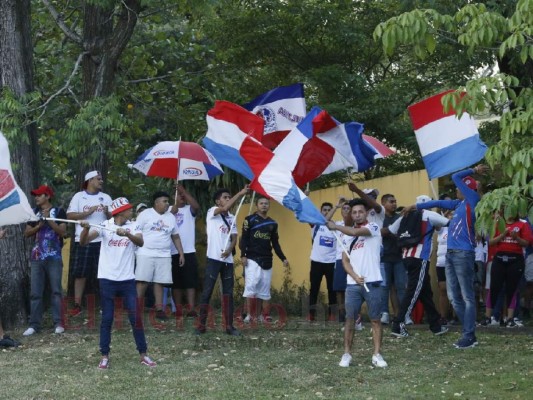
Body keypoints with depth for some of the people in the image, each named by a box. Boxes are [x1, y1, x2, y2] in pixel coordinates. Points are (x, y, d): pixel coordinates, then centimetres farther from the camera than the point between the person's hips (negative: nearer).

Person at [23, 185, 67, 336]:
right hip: (37, 257, 4)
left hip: (54, 257, -3)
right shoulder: (34, 212, 13)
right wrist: (39, 225, -7)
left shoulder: (58, 211, 1)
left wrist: (49, 219, -15)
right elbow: (27, 233, 9)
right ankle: (34, 324, 3)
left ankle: (58, 323, -1)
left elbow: (63, 232, -7)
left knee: (56, 290, -3)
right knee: (36, 292, 1)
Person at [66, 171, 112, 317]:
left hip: (102, 240, 2)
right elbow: (70, 215, -5)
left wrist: (107, 212, -14)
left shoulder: (106, 197, 11)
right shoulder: (79, 196, 4)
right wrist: (88, 212, -14)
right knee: (80, 273, 1)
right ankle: (77, 305, 6)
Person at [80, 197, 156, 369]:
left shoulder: (133, 227, 0)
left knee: (136, 317, 3)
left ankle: (143, 354, 14)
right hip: (107, 279, -2)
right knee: (107, 318, 3)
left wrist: (127, 233, -39)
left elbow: (140, 242, -20)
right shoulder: (104, 226, -5)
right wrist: (86, 228, -35)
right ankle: (105, 356, 11)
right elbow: (83, 242, -14)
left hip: (127, 280, 2)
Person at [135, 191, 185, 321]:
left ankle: (159, 309, 6)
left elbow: (176, 237, 19)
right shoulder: (145, 214, -1)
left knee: (159, 282, 2)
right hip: (146, 254, -4)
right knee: (142, 281, -7)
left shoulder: (171, 217, 13)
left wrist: (181, 253, 13)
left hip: (164, 255, 4)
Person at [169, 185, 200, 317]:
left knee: (190, 281, -6)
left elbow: (196, 206, -17)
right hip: (173, 252, 2)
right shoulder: (169, 210, 10)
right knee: (176, 283, 7)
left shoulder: (189, 209, 6)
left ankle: (191, 309, -9)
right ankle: (178, 309, 11)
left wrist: (184, 191, -16)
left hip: (188, 251, -1)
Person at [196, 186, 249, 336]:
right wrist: (240, 193, -21)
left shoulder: (232, 217, 15)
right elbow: (225, 208, -22)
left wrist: (229, 250, -8)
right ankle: (201, 325, 0)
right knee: (207, 291, -4)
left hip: (228, 259, 6)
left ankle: (229, 325, 10)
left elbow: (234, 237, 12)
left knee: (228, 292, 6)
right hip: (214, 258, -6)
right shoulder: (212, 212, -2)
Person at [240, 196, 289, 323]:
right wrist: (243, 255, -15)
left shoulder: (273, 223, 14)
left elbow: (275, 243, 18)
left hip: (267, 260, 5)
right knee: (251, 285, -13)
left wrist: (283, 258, 11)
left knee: (265, 289, 5)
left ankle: (264, 315, 9)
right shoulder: (250, 219, 0)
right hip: (252, 259, -5)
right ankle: (250, 315, -9)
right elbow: (244, 239, -5)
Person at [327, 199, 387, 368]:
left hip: (372, 282, -4)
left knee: (375, 319, 0)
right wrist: (355, 276, -8)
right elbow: (345, 260, 9)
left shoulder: (373, 227, -1)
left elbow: (356, 232, -20)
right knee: (350, 319, 3)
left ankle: (377, 355, 4)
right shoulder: (347, 235, 14)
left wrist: (335, 226, -7)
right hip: (352, 284, 4)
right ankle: (347, 354, 9)